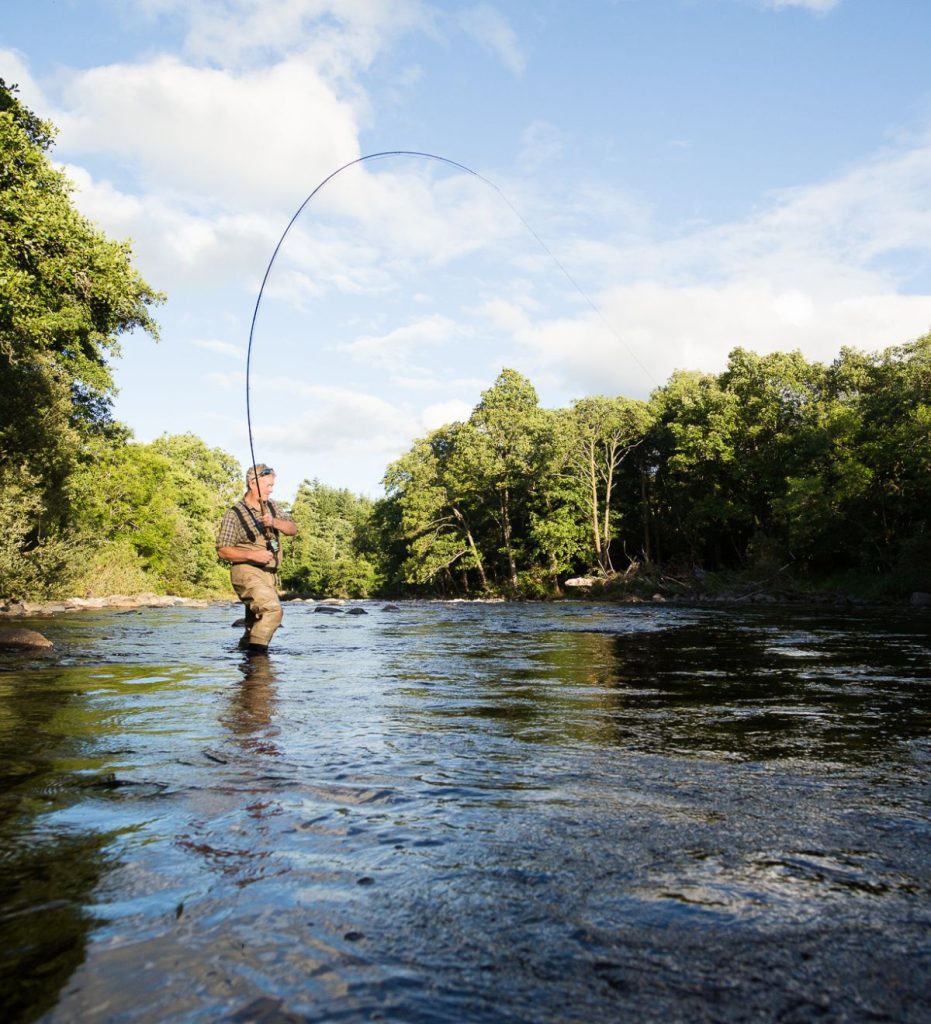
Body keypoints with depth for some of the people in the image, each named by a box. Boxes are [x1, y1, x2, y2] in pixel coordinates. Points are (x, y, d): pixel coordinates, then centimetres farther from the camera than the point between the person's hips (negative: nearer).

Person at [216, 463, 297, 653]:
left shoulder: (271, 507, 12)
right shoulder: (234, 514, -7)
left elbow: (293, 529, 4)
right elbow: (223, 551, -9)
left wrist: (274, 522, -15)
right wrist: (252, 555, -22)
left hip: (269, 574, 7)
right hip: (247, 572, -7)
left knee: (256, 623, 15)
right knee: (273, 609, -26)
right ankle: (257, 651, -20)